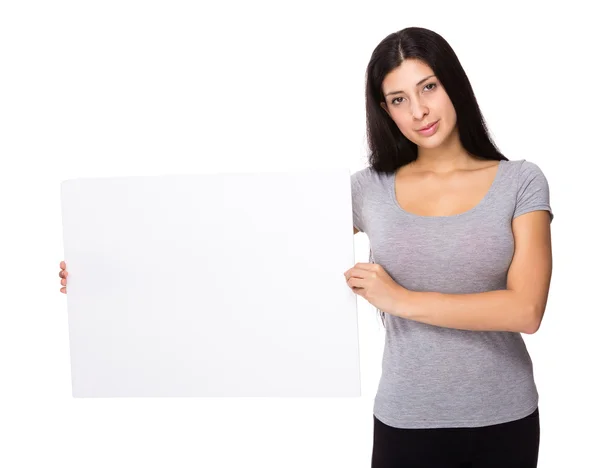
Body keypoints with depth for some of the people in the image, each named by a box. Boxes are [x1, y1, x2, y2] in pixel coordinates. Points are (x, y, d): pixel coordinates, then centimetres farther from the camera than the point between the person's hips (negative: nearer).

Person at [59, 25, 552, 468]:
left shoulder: (520, 182, -4)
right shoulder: (369, 189, 1)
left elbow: (525, 310, -13)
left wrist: (403, 300, -16)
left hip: (505, 421, 0)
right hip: (408, 422, 1)